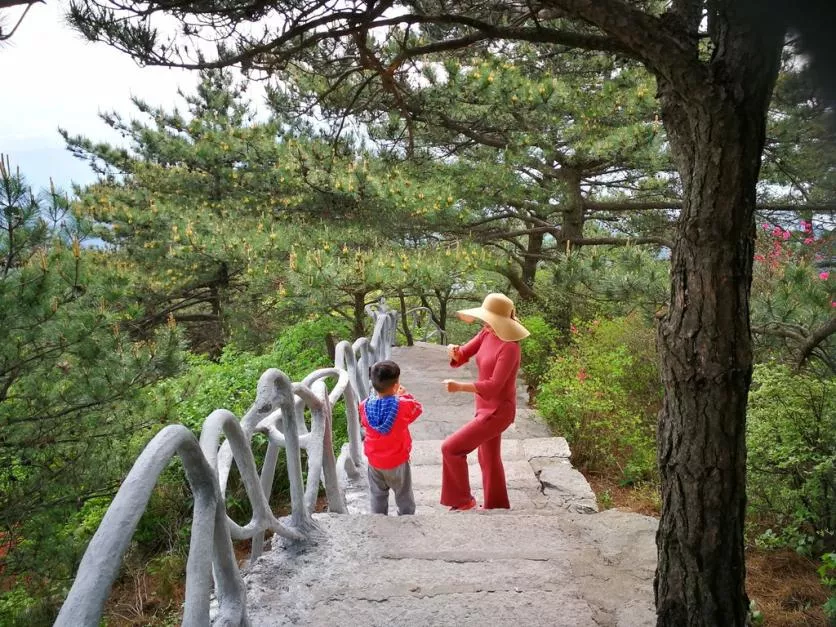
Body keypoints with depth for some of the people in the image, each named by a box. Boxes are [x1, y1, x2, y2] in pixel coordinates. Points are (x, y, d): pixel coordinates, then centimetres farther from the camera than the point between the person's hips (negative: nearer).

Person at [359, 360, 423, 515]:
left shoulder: (365, 406, -14)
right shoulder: (403, 405, -24)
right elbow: (417, 408, -3)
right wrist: (404, 396, 6)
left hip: (374, 461, 3)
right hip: (397, 461, -3)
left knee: (377, 496, 20)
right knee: (404, 497, 17)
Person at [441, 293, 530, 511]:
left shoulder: (509, 348, -26)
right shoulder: (487, 334, 0)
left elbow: (493, 386, -29)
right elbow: (462, 356, 0)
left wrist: (459, 386, -38)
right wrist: (454, 351, -24)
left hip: (498, 411, -9)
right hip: (487, 407, 9)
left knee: (451, 448, -8)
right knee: (488, 458, 23)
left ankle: (463, 500, 10)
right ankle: (497, 506, 42)